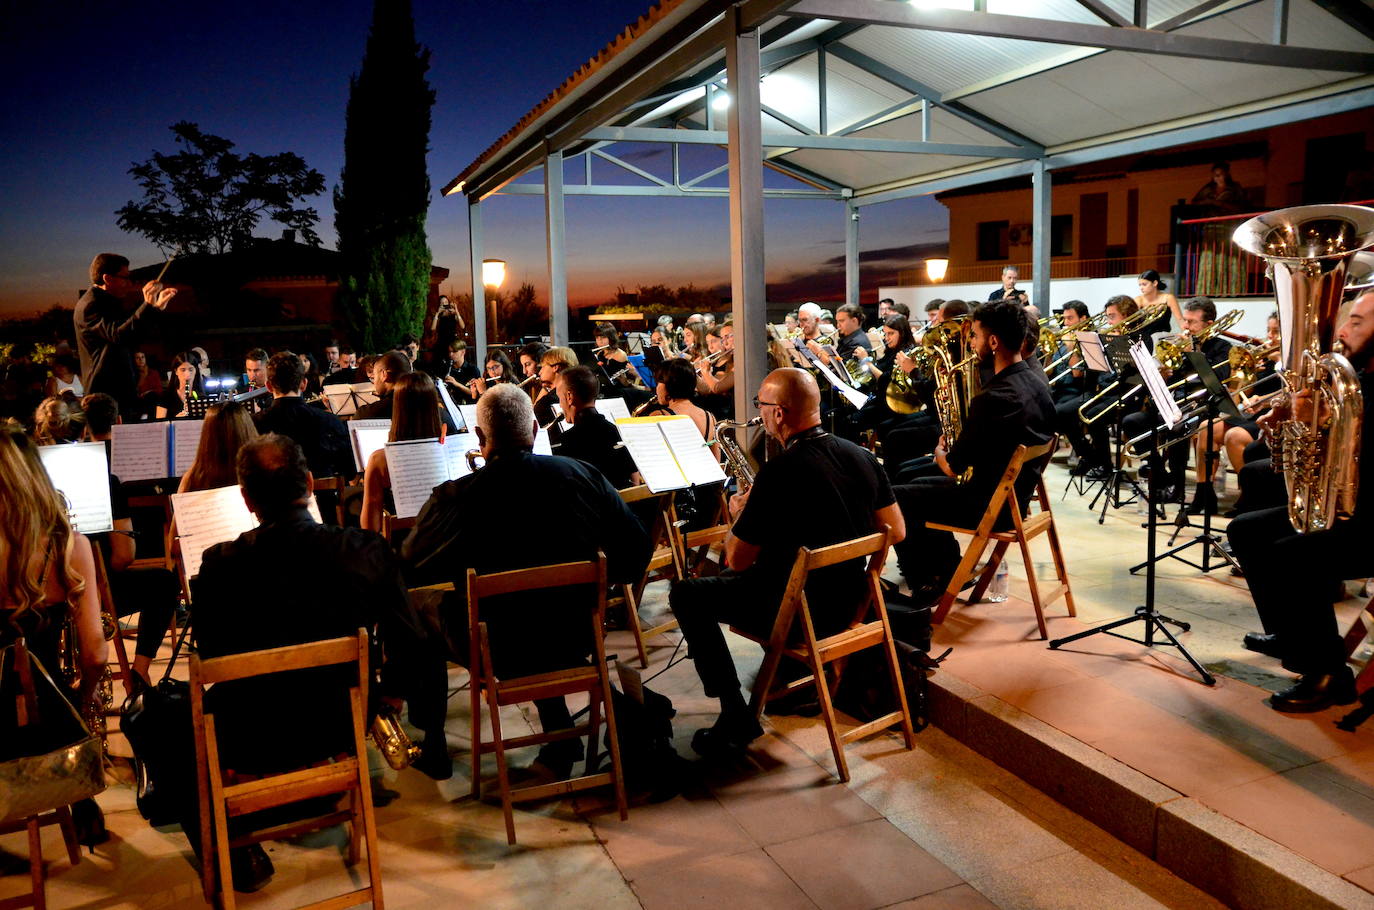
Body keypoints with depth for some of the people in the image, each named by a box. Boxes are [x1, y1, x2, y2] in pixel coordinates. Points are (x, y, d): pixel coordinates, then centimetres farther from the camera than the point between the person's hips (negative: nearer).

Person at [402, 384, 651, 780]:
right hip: (573, 640, 3)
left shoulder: (454, 498, -18)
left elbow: (410, 572, -5)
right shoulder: (584, 475, -11)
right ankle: (561, 740, 37)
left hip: (495, 653, -2)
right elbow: (637, 547, -3)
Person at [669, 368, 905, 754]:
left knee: (686, 595, 7)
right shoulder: (862, 456, -3)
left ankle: (737, 719, 4)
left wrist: (739, 516, 1)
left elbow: (736, 561, -19)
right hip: (849, 601, 8)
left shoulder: (779, 473, -25)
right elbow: (895, 532, 7)